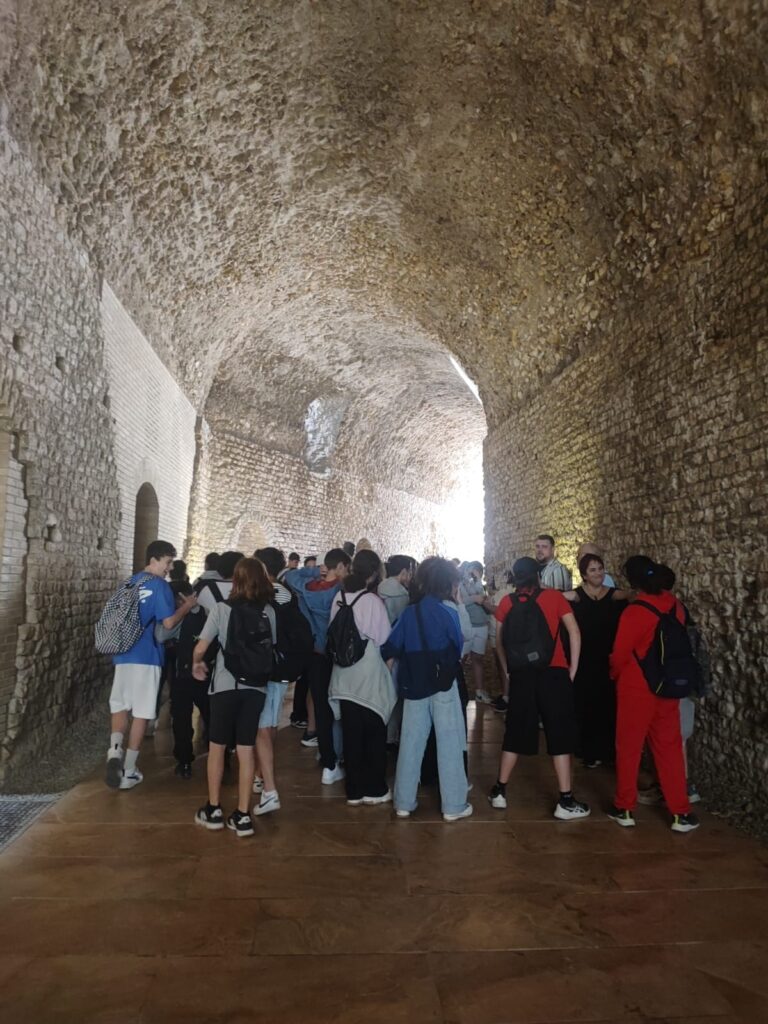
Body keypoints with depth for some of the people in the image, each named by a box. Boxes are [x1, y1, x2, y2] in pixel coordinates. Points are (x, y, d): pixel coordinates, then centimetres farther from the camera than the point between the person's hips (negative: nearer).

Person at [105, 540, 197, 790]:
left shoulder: (131, 581, 12)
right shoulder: (160, 585, -10)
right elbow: (169, 623, -15)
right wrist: (186, 606, 0)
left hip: (123, 654, 6)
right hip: (147, 656, -6)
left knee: (119, 705, 15)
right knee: (141, 713, 3)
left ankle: (115, 749, -10)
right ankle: (128, 771, 7)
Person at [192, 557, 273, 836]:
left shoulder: (221, 608, -7)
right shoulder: (268, 611, -1)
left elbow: (200, 649, -9)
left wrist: (197, 664, 12)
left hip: (225, 685, -2)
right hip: (255, 687, 2)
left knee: (217, 747, 15)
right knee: (246, 750, 8)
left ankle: (213, 810, 23)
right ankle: (242, 816, 12)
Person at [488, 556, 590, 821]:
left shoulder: (507, 602, 5)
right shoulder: (554, 597, 1)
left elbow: (500, 641, 5)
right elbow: (574, 632, -2)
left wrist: (509, 671, 11)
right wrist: (572, 670, 2)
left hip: (521, 675, 2)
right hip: (553, 673, -2)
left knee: (516, 731, 14)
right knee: (559, 734, 5)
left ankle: (500, 791, 22)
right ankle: (566, 801, 8)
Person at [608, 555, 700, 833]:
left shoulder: (635, 611, -20)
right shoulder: (675, 605, -3)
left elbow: (620, 655, -12)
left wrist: (615, 675, 8)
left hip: (636, 689, -5)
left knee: (629, 749, 9)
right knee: (669, 749, 14)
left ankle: (624, 808, 19)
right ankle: (681, 813, 18)